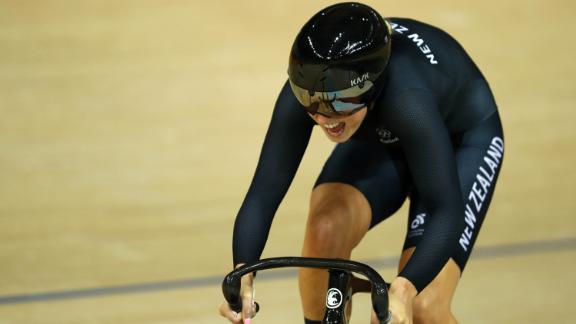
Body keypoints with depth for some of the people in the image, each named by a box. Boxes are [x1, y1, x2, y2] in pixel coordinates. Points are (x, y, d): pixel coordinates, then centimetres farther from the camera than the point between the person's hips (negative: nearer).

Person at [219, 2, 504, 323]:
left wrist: (402, 290, -60)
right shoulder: (305, 89, -31)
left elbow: (445, 210, -45)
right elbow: (264, 192, -31)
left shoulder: (407, 100, -43)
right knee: (325, 230, -27)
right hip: (381, 139, 4)